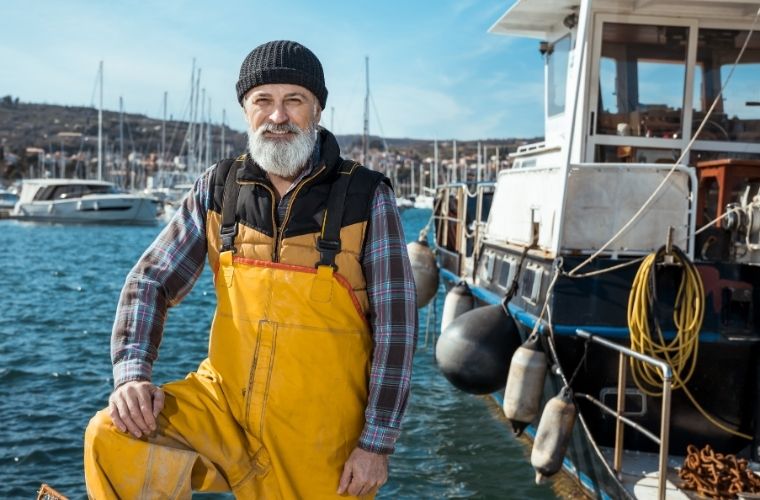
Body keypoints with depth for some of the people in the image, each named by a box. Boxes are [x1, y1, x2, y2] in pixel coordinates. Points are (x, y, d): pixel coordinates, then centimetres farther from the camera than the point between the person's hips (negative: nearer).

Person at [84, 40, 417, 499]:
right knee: (113, 439, -18)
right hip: (225, 401, 2)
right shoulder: (219, 188, 0)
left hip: (321, 436, -2)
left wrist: (378, 443, -11)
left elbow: (396, 325, -10)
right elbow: (151, 281, 2)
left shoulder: (367, 198, -10)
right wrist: (132, 374, -14)